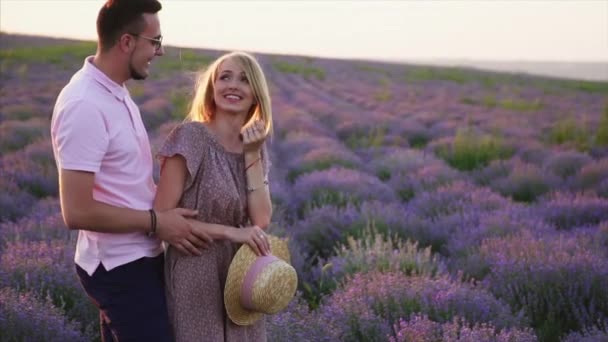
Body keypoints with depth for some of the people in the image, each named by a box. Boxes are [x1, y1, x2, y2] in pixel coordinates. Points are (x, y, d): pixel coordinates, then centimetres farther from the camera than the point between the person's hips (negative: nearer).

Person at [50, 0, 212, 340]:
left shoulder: (116, 92, 8)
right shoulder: (85, 105, -23)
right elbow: (78, 211, -25)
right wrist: (155, 222, -18)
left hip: (136, 257, 10)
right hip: (121, 266, -10)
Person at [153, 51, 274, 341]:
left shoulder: (255, 147, 5)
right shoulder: (190, 136, -12)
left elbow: (261, 221, -6)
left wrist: (252, 155, -9)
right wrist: (230, 232, -19)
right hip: (196, 276, -5)